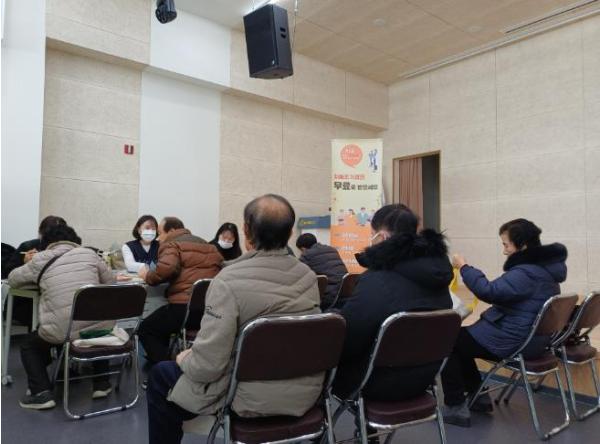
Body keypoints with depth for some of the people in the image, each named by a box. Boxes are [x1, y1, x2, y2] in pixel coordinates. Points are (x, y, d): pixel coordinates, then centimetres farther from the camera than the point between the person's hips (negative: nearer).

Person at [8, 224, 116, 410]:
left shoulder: (39, 260, 8)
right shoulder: (89, 253, 10)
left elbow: (12, 279, 25)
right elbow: (111, 282, 19)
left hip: (61, 332, -2)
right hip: (98, 327, 2)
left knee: (29, 346, 30)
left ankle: (42, 393, 15)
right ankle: (101, 383, 35)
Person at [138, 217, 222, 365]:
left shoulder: (172, 244, 1)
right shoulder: (206, 244, 25)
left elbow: (165, 269, -18)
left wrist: (147, 275, 3)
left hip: (186, 305, -8)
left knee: (146, 329, 14)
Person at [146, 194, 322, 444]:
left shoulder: (229, 281, -22)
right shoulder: (309, 276, -3)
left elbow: (207, 366, -23)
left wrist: (186, 360, 0)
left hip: (255, 398, -6)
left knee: (160, 376, 14)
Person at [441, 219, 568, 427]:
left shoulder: (528, 273, -25)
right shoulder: (544, 266, 8)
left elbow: (489, 291, -33)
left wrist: (464, 267, -23)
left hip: (514, 341, -10)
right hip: (528, 337, 10)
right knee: (461, 337, 19)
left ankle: (455, 407, 1)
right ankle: (479, 396, 23)